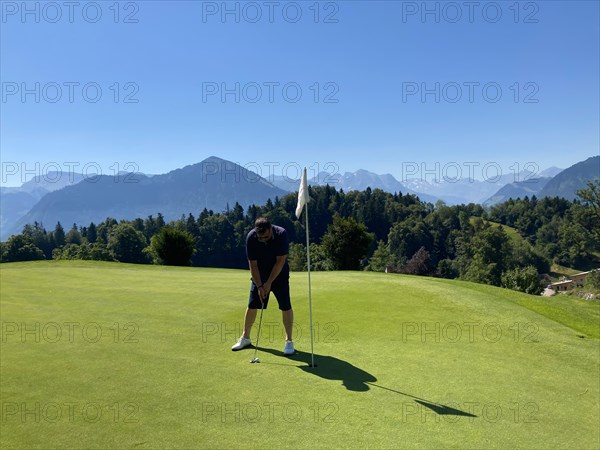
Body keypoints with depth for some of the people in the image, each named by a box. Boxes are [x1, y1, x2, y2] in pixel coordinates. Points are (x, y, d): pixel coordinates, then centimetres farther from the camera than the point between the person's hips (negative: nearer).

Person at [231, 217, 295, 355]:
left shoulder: (281, 234, -26)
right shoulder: (251, 237, -21)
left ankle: (289, 340, 2)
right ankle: (245, 338, 20)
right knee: (252, 305, 3)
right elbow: (253, 264, -15)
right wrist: (259, 286, -19)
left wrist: (269, 283, -21)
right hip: (259, 275, 2)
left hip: (279, 274, -1)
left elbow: (280, 261, -22)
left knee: (285, 306, -9)